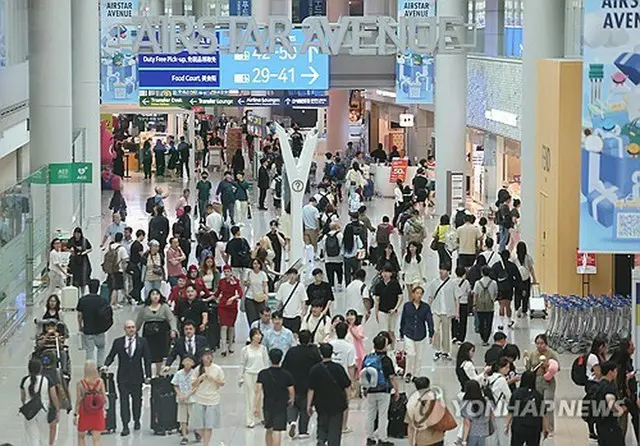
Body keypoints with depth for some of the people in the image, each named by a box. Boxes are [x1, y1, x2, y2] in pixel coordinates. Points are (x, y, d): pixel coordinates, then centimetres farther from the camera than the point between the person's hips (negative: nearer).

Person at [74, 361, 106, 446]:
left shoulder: (80, 383, -12)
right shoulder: (100, 382, -8)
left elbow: (78, 401, -10)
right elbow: (105, 400, -5)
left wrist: (75, 414, 0)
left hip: (85, 414, -1)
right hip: (98, 413, 1)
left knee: (81, 436, 21)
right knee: (96, 439, 4)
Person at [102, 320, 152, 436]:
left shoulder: (142, 342, 2)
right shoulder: (118, 342, 3)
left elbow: (147, 359, 3)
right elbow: (111, 356, 7)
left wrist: (148, 375, -2)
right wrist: (106, 365, -13)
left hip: (137, 376, 1)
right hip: (123, 377, 0)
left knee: (137, 399, 11)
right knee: (124, 401, -5)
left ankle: (136, 420, 32)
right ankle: (125, 426, -5)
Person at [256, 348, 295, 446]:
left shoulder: (263, 374, -4)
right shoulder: (287, 375, -8)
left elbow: (258, 390, -9)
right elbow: (292, 392, -3)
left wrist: (256, 406, -8)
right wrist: (291, 400, 18)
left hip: (267, 406, 3)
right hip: (281, 406, -3)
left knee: (269, 430, 20)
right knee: (277, 431, -7)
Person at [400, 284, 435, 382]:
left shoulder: (426, 307, -3)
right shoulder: (407, 306, -2)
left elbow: (429, 321, -4)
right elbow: (403, 320, 6)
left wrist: (431, 335, -11)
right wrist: (401, 334, 11)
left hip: (421, 335, 1)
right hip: (409, 334, -1)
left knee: (419, 357, 9)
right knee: (411, 354, -14)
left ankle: (416, 375, 24)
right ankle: (408, 374, 4)